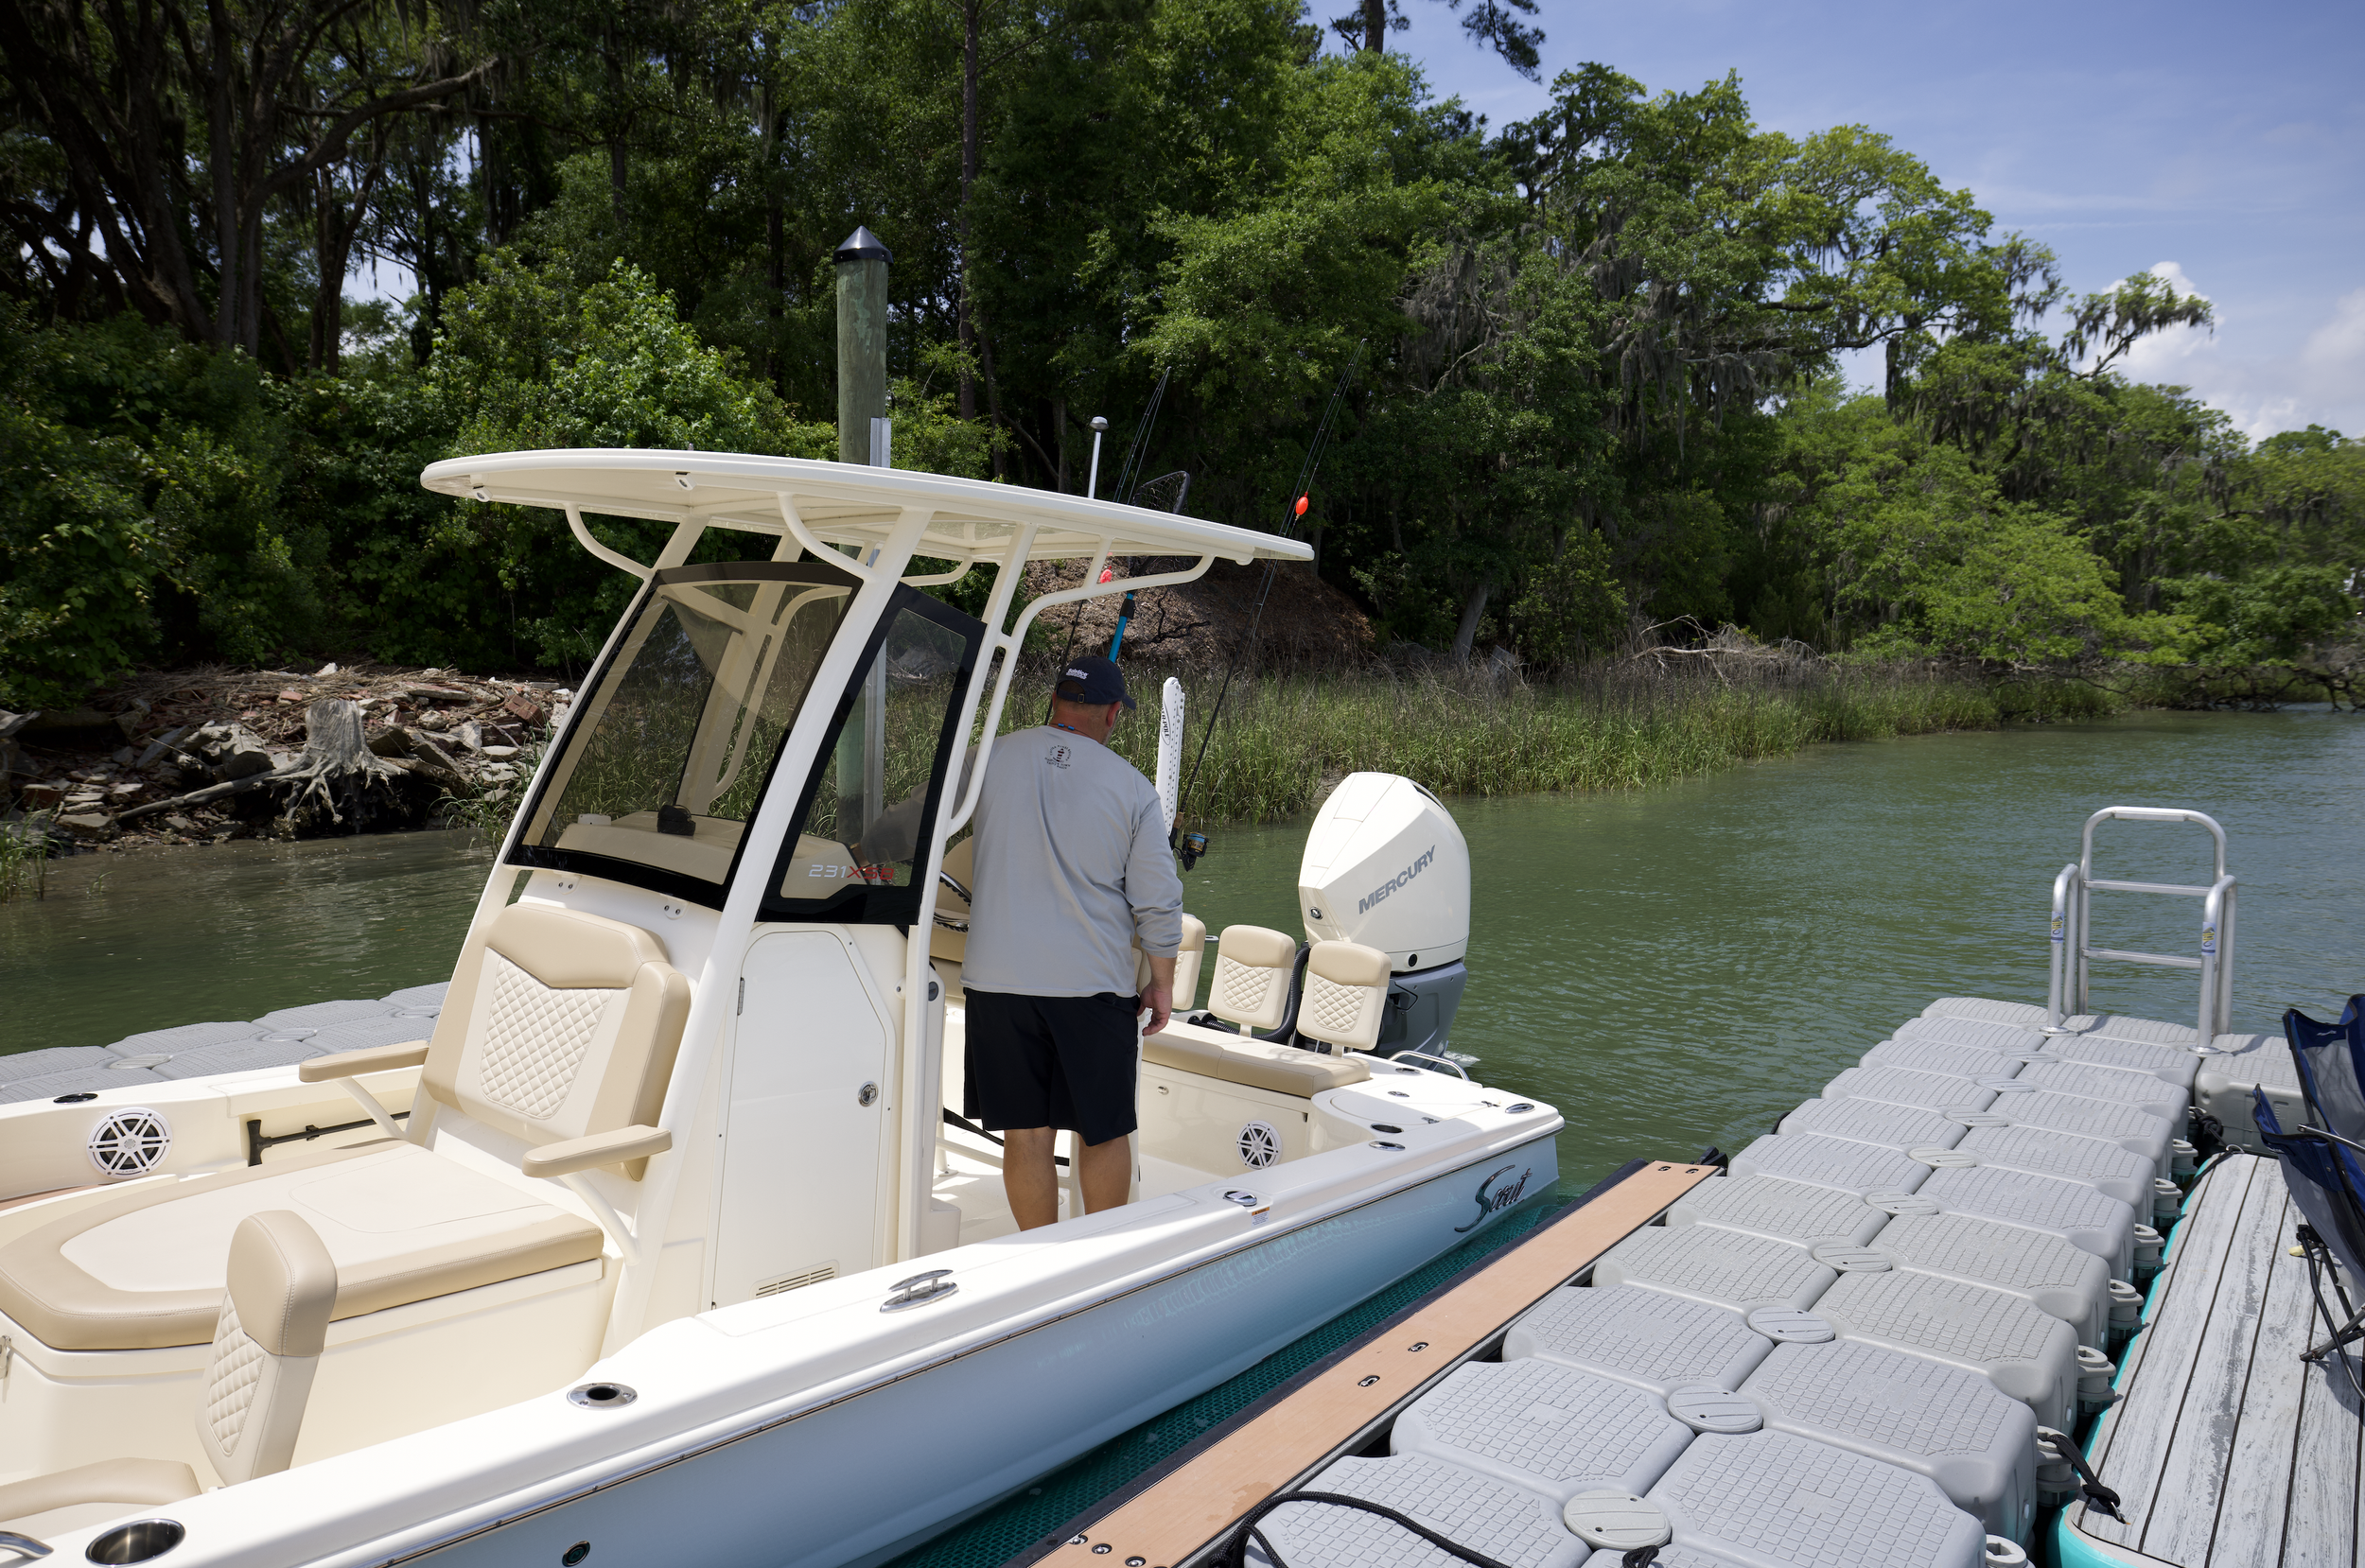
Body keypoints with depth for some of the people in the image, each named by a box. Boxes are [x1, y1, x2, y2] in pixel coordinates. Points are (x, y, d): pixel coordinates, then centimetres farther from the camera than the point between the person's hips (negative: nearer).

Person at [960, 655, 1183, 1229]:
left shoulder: (991, 758, 1)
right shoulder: (1133, 787, -1)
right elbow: (1158, 902, 0)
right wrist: (1162, 984, 12)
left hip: (998, 978, 1)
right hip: (1097, 983, -1)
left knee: (1026, 1133, 8)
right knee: (1104, 1129, 14)